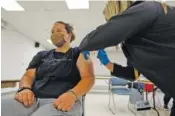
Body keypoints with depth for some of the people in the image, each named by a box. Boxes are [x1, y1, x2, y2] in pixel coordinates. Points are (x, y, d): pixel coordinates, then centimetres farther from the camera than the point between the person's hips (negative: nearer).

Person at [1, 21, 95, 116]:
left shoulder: (79, 53, 11)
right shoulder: (42, 55, 25)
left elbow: (89, 78, -2)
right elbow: (28, 76, 16)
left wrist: (72, 94, -22)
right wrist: (25, 89, -9)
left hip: (63, 101, -4)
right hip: (33, 99, 5)